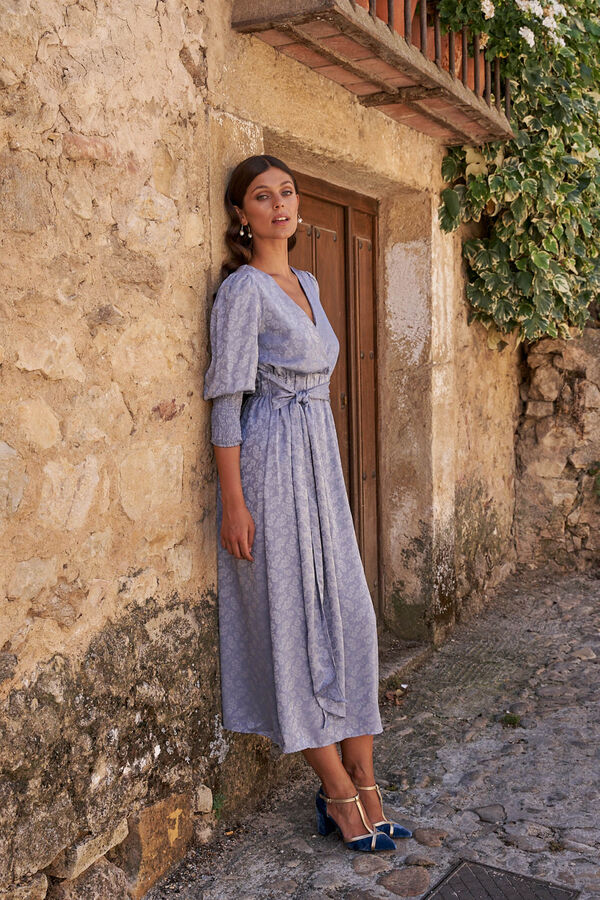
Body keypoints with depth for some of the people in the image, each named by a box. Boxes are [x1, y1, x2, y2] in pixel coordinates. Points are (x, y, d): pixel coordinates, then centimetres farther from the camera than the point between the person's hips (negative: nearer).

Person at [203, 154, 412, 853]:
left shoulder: (306, 283, 16)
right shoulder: (243, 288, -8)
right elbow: (227, 400, -13)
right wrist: (234, 501, -17)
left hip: (321, 458, 8)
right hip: (271, 461, -8)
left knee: (350, 612, 6)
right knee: (293, 618, 0)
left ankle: (362, 788, 15)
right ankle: (342, 794, 12)